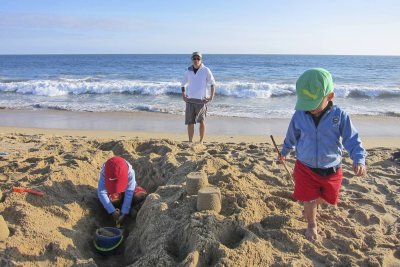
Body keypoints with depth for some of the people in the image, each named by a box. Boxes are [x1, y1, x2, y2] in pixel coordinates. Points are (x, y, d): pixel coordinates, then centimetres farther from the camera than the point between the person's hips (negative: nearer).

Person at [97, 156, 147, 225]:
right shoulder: (104, 173, -32)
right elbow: (101, 193, -33)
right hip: (112, 191, 1)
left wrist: (124, 213, -35)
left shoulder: (130, 172, -34)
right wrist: (112, 211, -36)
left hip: (126, 190, 0)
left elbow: (129, 194, -33)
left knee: (142, 196, -30)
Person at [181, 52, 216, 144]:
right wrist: (183, 96, 8)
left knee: (202, 121, 0)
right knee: (190, 122, 3)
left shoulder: (206, 70, -3)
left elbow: (212, 84, 1)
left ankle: (201, 142, 11)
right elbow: (183, 84, 18)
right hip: (190, 100, 3)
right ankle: (190, 142, 14)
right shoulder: (188, 71, 7)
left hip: (201, 100, -3)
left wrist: (211, 97, -7)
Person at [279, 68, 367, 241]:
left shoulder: (340, 116, -15)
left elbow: (352, 140, -11)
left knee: (326, 198, 20)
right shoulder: (299, 116, -11)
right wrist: (284, 152, 22)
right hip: (305, 168, -1)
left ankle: (310, 207, 55)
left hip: (331, 170, 1)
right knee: (309, 200, 5)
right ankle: (312, 225, 35)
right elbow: (291, 137, 7)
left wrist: (359, 160, -26)